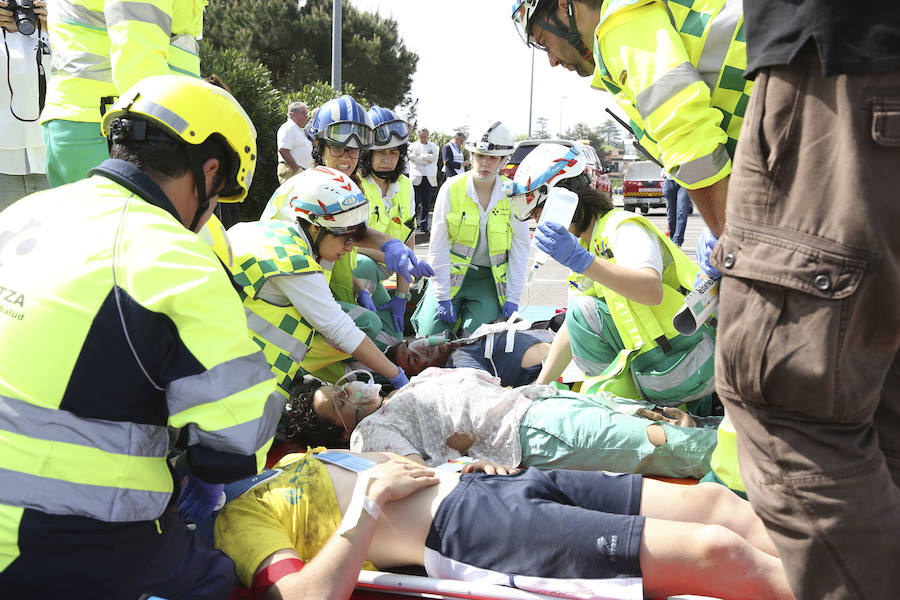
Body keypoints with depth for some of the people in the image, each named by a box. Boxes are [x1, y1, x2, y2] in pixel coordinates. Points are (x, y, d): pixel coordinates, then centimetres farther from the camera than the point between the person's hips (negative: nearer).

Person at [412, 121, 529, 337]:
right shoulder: (451, 189, -7)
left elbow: (520, 250, -2)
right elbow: (438, 246, -8)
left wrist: (513, 299, -8)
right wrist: (443, 297, -12)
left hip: (490, 278, 0)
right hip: (451, 273, 0)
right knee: (432, 336, -10)